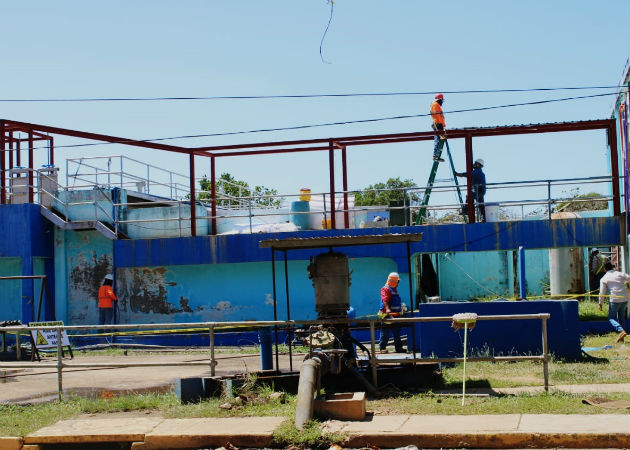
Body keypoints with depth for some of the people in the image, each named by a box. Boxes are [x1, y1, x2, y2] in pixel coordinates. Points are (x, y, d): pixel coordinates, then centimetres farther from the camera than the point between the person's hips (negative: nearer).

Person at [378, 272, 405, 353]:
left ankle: (399, 347, 15)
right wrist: (387, 309, -38)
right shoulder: (385, 289, -10)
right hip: (387, 315, -9)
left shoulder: (394, 290, 20)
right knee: (385, 333, -5)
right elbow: (385, 301, -24)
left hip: (395, 315, 9)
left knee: (397, 332, 11)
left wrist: (401, 309, 36)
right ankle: (382, 348, 0)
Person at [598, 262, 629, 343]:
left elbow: (602, 292, 1)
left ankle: (621, 331, -19)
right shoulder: (620, 274, 7)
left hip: (614, 300, -4)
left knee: (611, 318, 6)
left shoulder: (604, 279, 2)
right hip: (624, 299, 4)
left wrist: (600, 303, 10)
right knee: (621, 317, 15)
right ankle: (621, 338, 14)